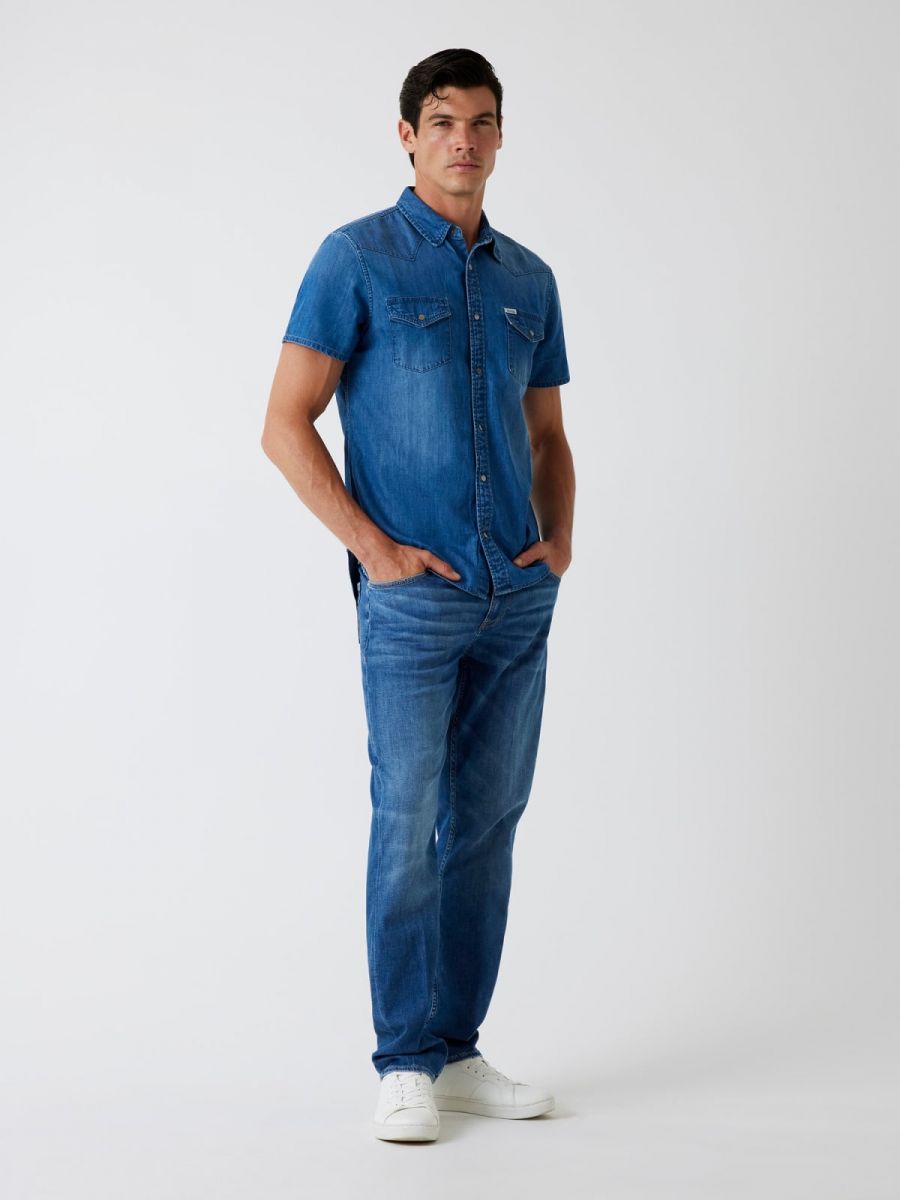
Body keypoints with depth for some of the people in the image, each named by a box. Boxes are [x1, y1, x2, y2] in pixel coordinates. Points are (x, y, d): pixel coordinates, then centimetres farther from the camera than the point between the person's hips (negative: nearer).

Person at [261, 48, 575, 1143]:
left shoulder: (529, 279, 14)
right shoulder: (358, 259, -2)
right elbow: (285, 426, -6)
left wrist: (560, 540, 5)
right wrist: (374, 548, -12)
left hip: (519, 597, 5)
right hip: (413, 594, -5)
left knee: (487, 824, 8)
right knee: (409, 824, -4)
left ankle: (459, 1051, 18)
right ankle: (405, 1067, 6)